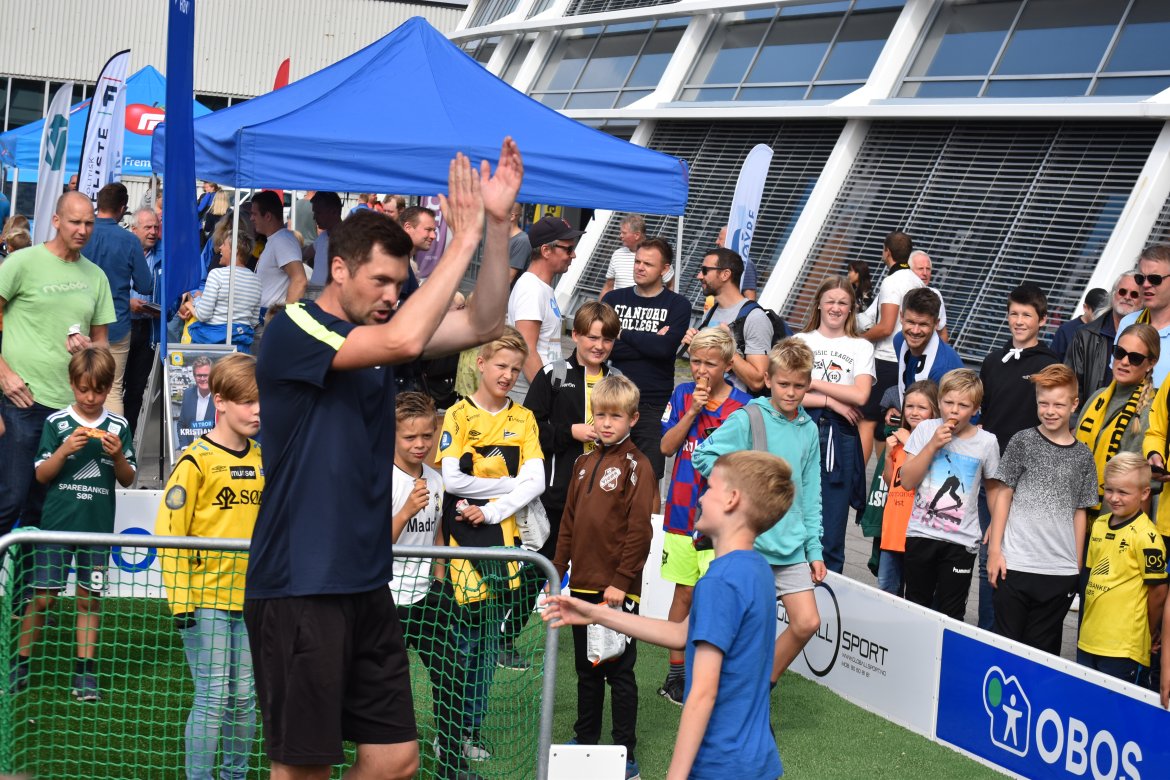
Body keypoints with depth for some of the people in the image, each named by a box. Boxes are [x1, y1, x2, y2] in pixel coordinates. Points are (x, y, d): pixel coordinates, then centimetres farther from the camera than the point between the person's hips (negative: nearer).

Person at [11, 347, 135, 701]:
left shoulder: (118, 427, 3)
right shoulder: (56, 423, -1)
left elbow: (127, 480, 6)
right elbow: (41, 475, -2)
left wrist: (118, 456, -13)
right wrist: (64, 450, -18)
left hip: (98, 527, 1)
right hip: (56, 524, -1)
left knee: (90, 598, 6)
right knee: (42, 596, 0)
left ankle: (85, 672, 14)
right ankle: (20, 666, 12)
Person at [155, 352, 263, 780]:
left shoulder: (261, 460, 10)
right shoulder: (196, 460, -9)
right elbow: (168, 531, -11)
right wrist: (180, 601, -13)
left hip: (251, 599, 5)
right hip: (205, 598, -5)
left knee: (245, 696, 10)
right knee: (213, 696, -5)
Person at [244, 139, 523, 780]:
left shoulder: (379, 332, 11)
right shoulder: (293, 330, -12)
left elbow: (483, 323, 5)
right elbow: (404, 340, -26)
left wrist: (497, 222, -5)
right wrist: (464, 238, -19)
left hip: (366, 584, 8)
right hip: (298, 588, -8)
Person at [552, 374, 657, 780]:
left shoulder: (637, 466, -9)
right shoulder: (585, 462, 12)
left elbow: (639, 530, -14)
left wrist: (621, 582, -17)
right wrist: (558, 569, 11)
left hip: (617, 588, -7)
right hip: (582, 584, 7)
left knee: (619, 670, 1)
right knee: (587, 668, 17)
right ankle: (586, 740, 28)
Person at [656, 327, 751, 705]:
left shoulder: (742, 405, -5)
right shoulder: (682, 395, 4)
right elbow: (666, 447, -1)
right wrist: (693, 410, -10)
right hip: (682, 513, 3)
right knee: (684, 593, 11)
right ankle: (676, 672, 22)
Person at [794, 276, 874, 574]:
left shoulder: (861, 348, 11)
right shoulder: (801, 342, 11)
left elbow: (860, 395, -5)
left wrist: (813, 383, -5)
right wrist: (830, 401, -8)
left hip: (840, 440, 0)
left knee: (831, 532, 0)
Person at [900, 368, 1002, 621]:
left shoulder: (986, 442, -3)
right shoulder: (926, 430, -3)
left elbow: (992, 487, 10)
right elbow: (907, 481, -7)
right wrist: (933, 445, -15)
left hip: (961, 540, -1)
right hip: (921, 533, 1)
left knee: (950, 614, 3)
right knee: (916, 605, 13)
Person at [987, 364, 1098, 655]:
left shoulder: (1082, 455, 6)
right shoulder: (1023, 442, 0)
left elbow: (1079, 512, 11)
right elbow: (1004, 495, 2)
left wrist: (1077, 565, 9)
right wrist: (994, 550, -3)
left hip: (1061, 570, 2)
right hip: (1016, 563, -2)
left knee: (1043, 648, 8)